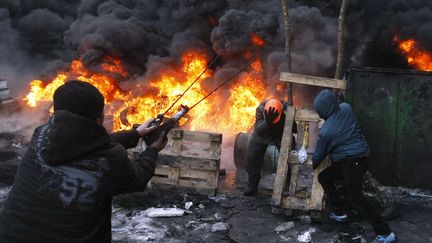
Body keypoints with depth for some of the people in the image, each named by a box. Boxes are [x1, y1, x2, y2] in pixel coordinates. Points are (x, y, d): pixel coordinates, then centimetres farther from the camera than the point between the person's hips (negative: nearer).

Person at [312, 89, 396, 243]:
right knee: (324, 177, 16)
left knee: (355, 196, -1)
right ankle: (338, 212, 27)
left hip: (351, 163, -9)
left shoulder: (326, 131, -19)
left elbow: (319, 154, -3)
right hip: (359, 157, 9)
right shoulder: (346, 108, -3)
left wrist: (312, 166, 17)